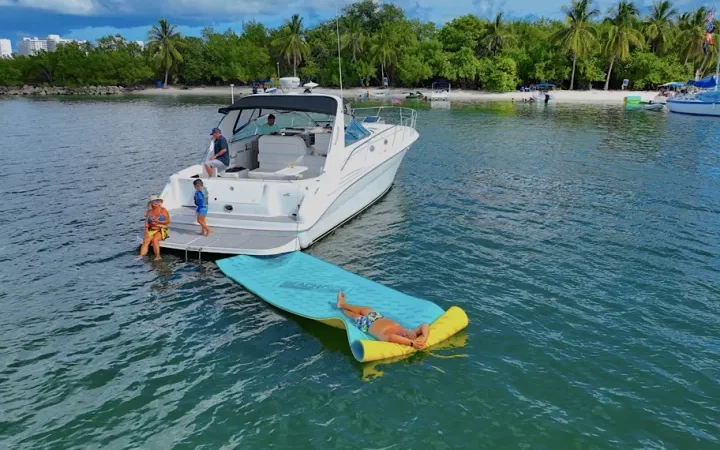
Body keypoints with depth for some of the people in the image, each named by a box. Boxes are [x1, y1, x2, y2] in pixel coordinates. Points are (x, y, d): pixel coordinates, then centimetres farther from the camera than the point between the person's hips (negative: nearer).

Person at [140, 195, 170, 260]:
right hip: (151, 230, 3)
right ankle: (141, 256, -32)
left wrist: (158, 222, -13)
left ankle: (158, 256, -26)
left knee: (154, 239, -32)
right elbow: (146, 223, 4)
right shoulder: (149, 212, 10)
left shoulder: (163, 210, 1)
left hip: (162, 231, -3)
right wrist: (146, 233, -10)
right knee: (146, 241, -24)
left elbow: (168, 221, -4)